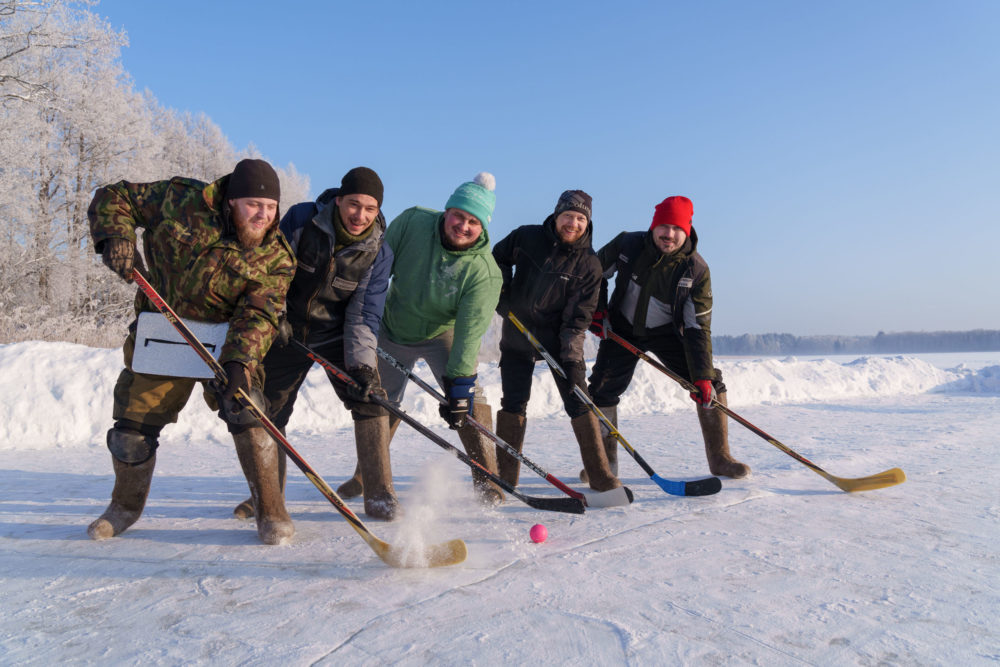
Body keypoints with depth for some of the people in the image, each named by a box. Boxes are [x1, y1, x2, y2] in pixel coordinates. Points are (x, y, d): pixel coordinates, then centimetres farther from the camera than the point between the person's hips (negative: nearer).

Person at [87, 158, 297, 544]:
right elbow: (112, 198, 3)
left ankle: (272, 510, -6)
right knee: (134, 422, 6)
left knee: (246, 412, -21)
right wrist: (115, 237, -17)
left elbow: (257, 316, -20)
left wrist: (239, 362, -36)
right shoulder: (183, 201, -9)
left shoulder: (276, 258, -10)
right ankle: (126, 505, 34)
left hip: (228, 342, -1)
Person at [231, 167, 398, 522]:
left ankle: (380, 498, -6)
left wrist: (361, 365, -27)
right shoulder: (300, 218, -16)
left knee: (371, 399, -16)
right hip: (288, 332, 1)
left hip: (339, 336, 0)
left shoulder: (378, 252, -15)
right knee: (266, 410, 5)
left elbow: (365, 314, -15)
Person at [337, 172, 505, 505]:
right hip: (393, 330, 2)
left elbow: (469, 332, -29)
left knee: (469, 400, -19)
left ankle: (487, 480, -5)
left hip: (444, 333, -2)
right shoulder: (412, 221, -20)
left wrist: (460, 383, -35)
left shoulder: (484, 271, -26)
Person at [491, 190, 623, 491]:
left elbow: (580, 314, -10)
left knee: (580, 404, -5)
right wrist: (502, 292, 2)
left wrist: (571, 354, -21)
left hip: (561, 339, -1)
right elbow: (498, 258, 15)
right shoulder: (525, 238, -5)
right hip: (518, 334, 1)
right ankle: (504, 475, 14)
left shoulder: (589, 264, -8)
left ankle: (600, 475, 5)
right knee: (513, 404, 1)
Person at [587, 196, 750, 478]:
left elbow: (698, 327, -20)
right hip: (622, 329, 1)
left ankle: (719, 459, 4)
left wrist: (702, 376, -25)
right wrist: (595, 309, -8)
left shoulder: (696, 269, -19)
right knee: (601, 391, -8)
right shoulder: (627, 244, -17)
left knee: (711, 384, -11)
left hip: (667, 333, 0)